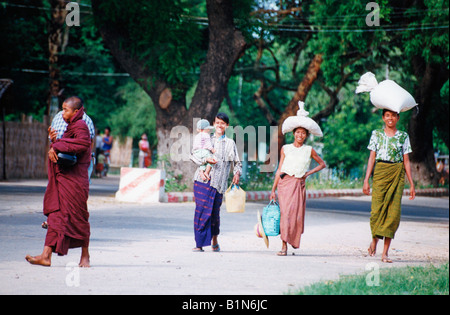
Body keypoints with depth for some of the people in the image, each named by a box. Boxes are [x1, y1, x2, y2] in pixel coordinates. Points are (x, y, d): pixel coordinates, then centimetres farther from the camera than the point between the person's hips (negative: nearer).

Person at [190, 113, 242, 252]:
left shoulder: (230, 143, 16)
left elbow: (237, 162, 18)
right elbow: (193, 155, 9)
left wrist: (237, 173, -2)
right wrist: (205, 159, -7)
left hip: (219, 182, 0)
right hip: (203, 178, 0)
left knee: (215, 211, -2)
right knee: (202, 210, -8)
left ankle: (215, 241, 19)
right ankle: (200, 243, -6)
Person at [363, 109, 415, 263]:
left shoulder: (403, 136, 9)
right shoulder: (376, 134, 9)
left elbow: (406, 162, 10)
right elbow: (372, 158, 7)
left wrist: (411, 185, 6)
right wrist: (366, 180, -1)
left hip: (397, 175, 0)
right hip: (380, 173, 0)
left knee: (393, 211, -7)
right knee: (377, 209, -10)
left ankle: (385, 252, -3)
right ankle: (374, 239, 20)